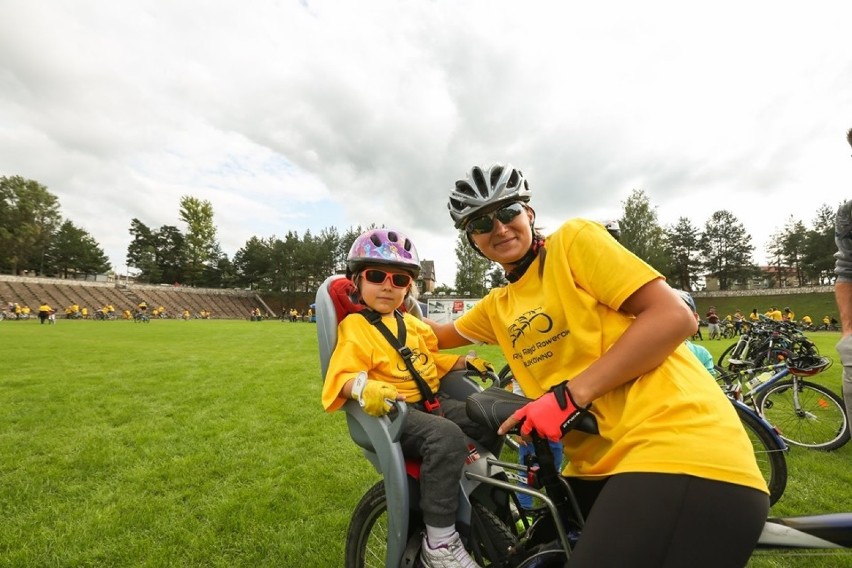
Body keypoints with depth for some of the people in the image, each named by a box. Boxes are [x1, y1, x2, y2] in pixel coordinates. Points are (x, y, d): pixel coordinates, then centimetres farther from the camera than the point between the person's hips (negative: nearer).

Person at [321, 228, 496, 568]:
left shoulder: (411, 323, 14)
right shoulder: (355, 327, -9)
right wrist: (364, 388, -38)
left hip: (431, 402, 8)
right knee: (447, 437, -33)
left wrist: (464, 361, 14)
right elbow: (344, 375, -18)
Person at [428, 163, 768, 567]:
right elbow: (443, 335, 32)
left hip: (679, 453, -6)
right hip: (600, 467, 7)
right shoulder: (496, 306, 14)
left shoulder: (573, 239, -4)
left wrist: (571, 394, -17)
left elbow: (674, 317, -12)